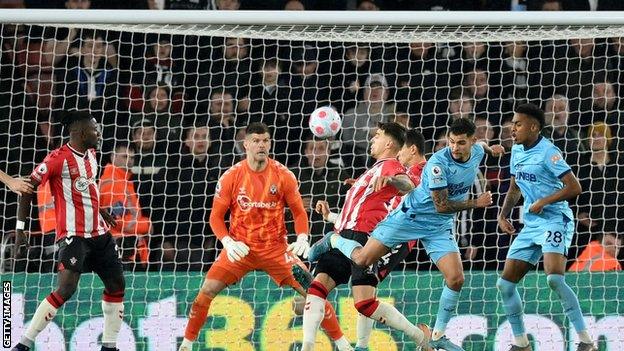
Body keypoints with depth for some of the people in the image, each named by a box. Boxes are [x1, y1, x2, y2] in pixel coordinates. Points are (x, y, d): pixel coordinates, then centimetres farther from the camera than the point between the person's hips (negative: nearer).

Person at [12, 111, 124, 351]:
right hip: (73, 234, -9)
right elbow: (27, 189, -13)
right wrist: (20, 228, -17)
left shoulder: (90, 155, 11)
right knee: (66, 289, -20)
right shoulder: (58, 158, -14)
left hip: (98, 233, 9)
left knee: (117, 284, 10)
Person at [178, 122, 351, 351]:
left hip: (275, 248, 0)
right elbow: (216, 216, -2)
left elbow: (299, 212, 2)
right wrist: (228, 243, -18)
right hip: (239, 247, 0)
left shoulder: (284, 176, -5)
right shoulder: (231, 177, -6)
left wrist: (302, 239, -15)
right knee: (208, 289, -14)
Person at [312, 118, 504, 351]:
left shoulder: (477, 152, -4)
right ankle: (334, 241, 26)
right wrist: (475, 203, -19)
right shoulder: (438, 163, -27)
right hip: (411, 217, -5)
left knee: (456, 279, -9)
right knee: (363, 259, -8)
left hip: (440, 226, 5)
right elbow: (442, 206, -24)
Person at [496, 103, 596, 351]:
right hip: (531, 226, 9)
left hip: (555, 221, -9)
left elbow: (574, 188, -19)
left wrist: (543, 202, -19)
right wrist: (503, 215, 12)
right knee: (505, 284, 4)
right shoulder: (517, 151, 12)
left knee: (554, 278, -28)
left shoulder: (547, 152, -14)